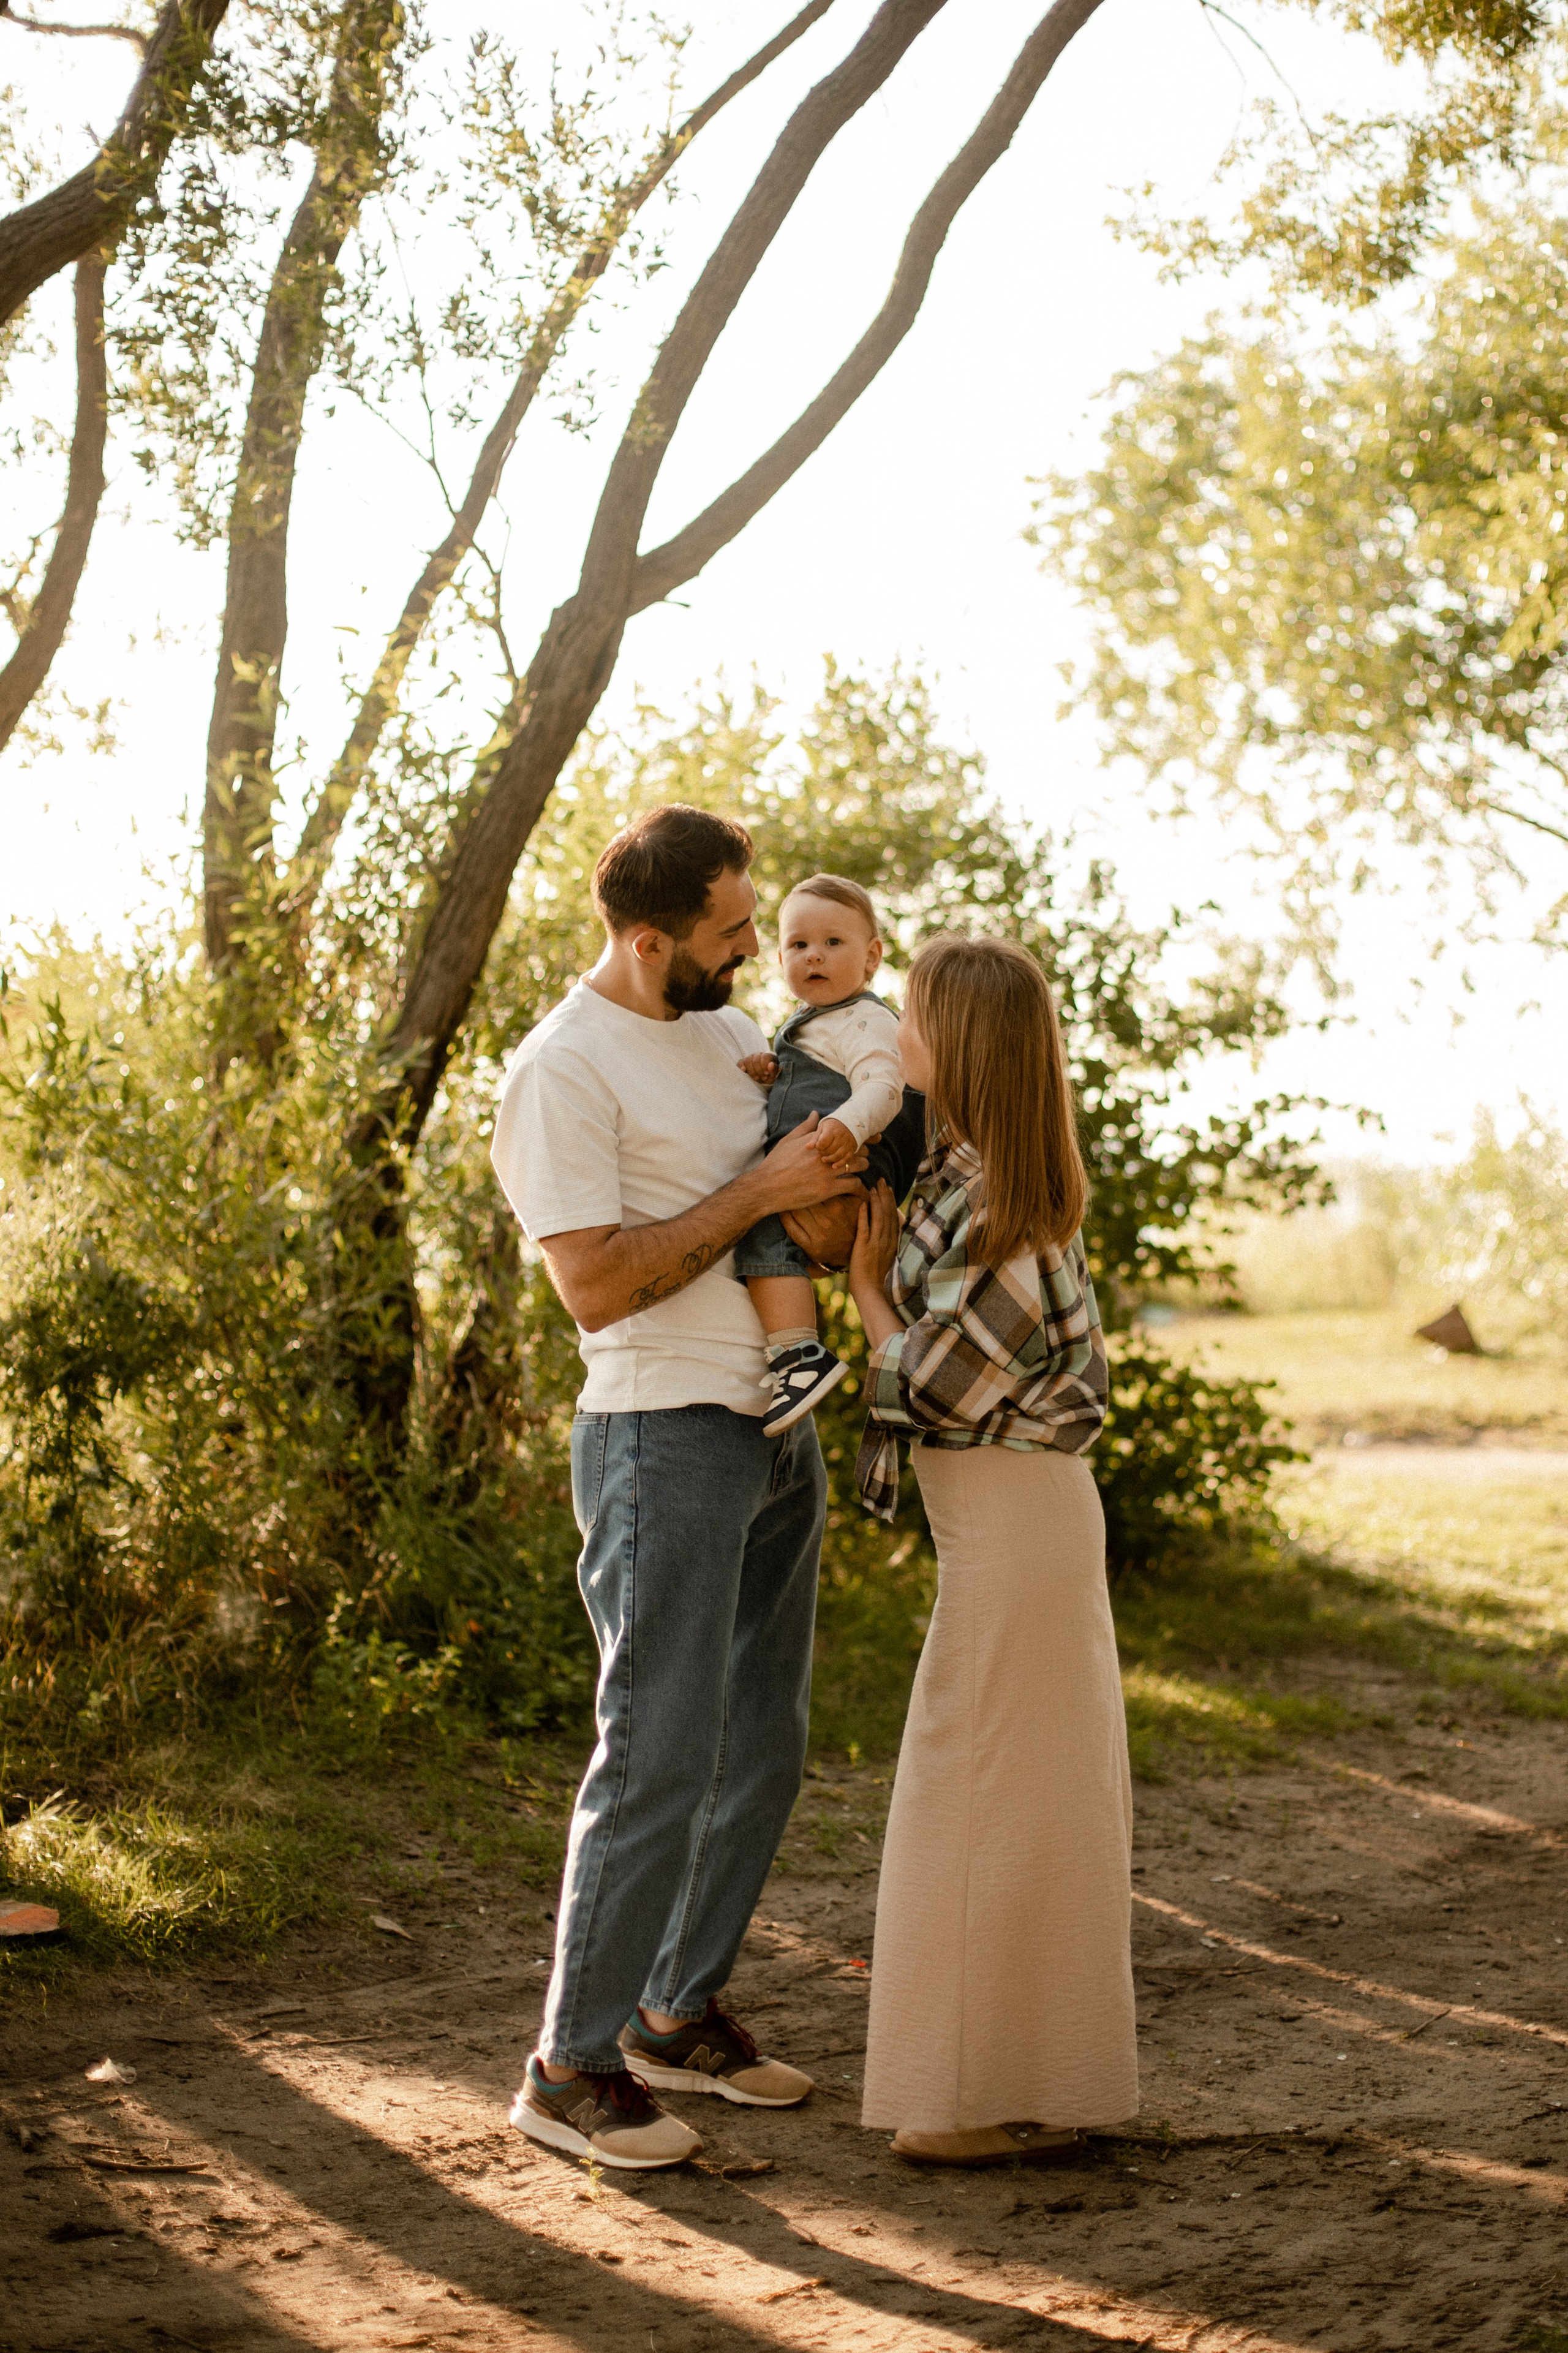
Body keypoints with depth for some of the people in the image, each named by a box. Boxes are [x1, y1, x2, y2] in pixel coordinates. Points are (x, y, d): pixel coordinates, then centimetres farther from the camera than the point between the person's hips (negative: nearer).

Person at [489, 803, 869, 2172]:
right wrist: (761, 1192, -17)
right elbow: (596, 1286, -19)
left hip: (776, 1434, 9)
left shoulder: (731, 1031, 12)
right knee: (660, 1760, -10)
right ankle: (571, 2068, -2)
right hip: (664, 1440, -8)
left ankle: (680, 2014, 25)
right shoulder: (561, 1072, -13)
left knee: (762, 1752, 13)